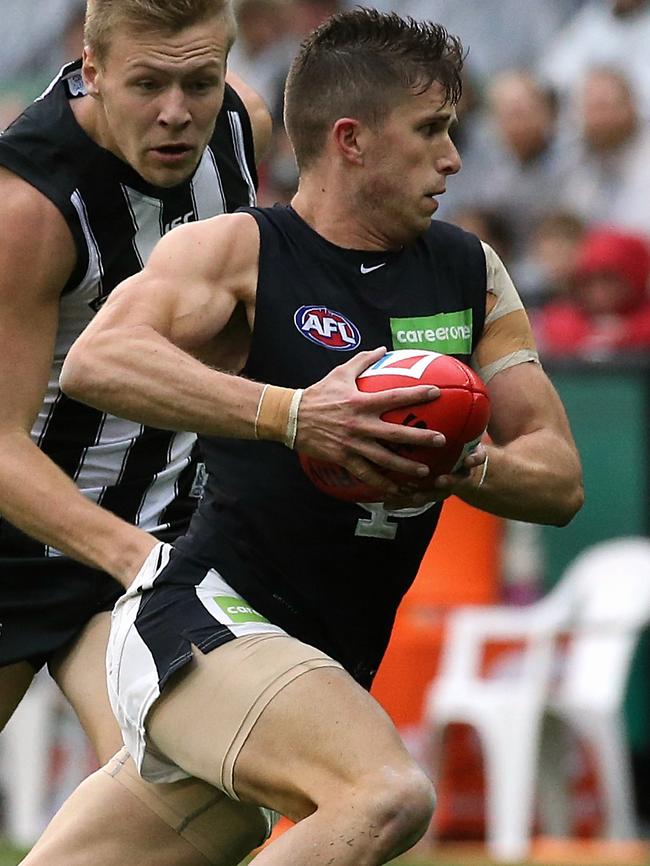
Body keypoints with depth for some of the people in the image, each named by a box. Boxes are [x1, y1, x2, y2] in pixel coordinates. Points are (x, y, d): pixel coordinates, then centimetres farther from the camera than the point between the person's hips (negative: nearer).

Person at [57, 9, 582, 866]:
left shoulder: (469, 274, 13)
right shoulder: (237, 250, -7)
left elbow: (560, 477, 10)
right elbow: (97, 361, -26)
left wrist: (460, 467, -13)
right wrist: (291, 415, -35)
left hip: (326, 663, 8)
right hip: (203, 624, -8)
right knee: (389, 796, -31)